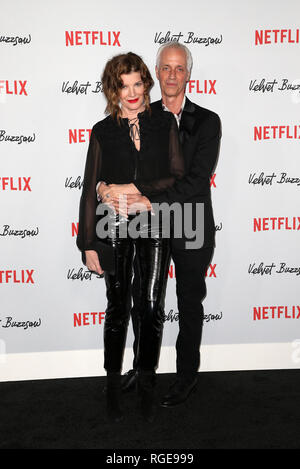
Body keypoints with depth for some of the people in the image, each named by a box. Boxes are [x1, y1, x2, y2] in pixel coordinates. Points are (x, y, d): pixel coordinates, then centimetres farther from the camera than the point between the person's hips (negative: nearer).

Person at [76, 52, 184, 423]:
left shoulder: (164, 124, 5)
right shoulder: (102, 132, 4)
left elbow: (178, 176, -1)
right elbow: (90, 191, 2)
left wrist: (135, 189, -12)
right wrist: (88, 244, -1)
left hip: (154, 228, 1)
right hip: (115, 230, 0)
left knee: (152, 308, 4)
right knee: (118, 309, 6)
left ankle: (146, 384, 22)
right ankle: (113, 385, 24)